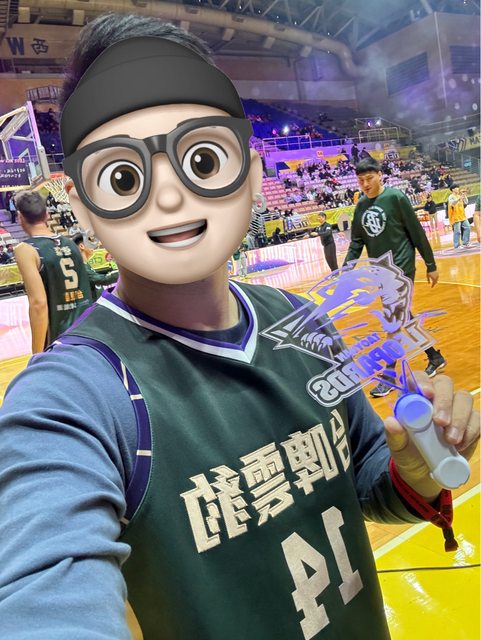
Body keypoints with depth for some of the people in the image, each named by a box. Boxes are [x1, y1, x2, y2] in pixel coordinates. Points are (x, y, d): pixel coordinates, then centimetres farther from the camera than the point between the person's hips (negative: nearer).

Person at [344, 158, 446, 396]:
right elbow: (356, 242, 9)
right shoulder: (360, 206, 6)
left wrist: (431, 266, -5)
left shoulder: (395, 197, -11)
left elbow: (417, 232, -8)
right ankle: (435, 357, 31)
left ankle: (389, 376, 6)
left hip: (401, 268, -6)